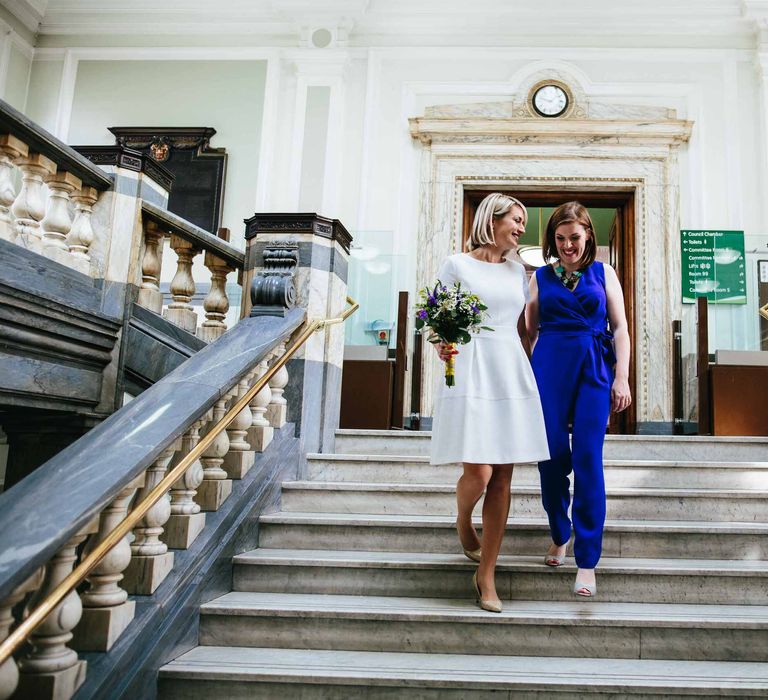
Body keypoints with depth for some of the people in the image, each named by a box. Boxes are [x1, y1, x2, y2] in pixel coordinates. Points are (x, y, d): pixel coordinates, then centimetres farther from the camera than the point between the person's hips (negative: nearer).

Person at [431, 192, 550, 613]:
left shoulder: (517, 271, 17)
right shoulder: (457, 265, 2)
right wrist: (441, 346, -17)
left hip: (511, 373, 5)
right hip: (471, 372, -5)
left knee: (502, 478, 2)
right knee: (478, 472, -14)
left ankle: (486, 575, 12)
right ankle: (463, 522, 23)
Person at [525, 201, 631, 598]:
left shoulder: (603, 274, 11)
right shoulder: (540, 277, 13)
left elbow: (620, 328, 8)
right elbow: (530, 330, 13)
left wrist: (622, 378, -1)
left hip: (595, 368, -1)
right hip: (549, 367, 1)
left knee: (587, 459, -6)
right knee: (551, 455, 0)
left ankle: (587, 561, 1)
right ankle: (559, 535, 26)